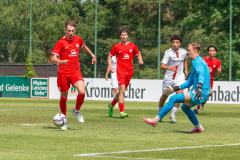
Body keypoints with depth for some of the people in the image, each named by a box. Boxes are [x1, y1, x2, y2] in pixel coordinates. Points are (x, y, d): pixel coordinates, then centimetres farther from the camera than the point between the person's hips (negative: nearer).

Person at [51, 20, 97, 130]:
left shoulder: (78, 40, 6)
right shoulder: (61, 42, -7)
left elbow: (84, 47, 31)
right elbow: (53, 58, -14)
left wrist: (92, 55, 37)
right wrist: (60, 61, -33)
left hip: (76, 71, 3)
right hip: (63, 72, -3)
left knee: (82, 92, -19)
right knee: (64, 96, 6)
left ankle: (77, 111, 9)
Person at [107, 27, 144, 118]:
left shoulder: (132, 46, 6)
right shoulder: (116, 47, 1)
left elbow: (138, 54, 16)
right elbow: (110, 56, 10)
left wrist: (140, 60, -5)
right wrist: (110, 66, -4)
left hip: (129, 71, 4)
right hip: (120, 71, -4)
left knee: (122, 91, 12)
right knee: (122, 90, -14)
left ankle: (112, 105, 34)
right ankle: (122, 112, -15)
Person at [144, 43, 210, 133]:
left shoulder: (197, 62, -9)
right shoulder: (197, 61, 24)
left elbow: (201, 74, -29)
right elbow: (190, 82, 30)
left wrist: (199, 87, -45)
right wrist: (176, 88, 26)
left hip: (201, 94, -11)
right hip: (203, 95, 11)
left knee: (173, 99, -16)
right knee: (184, 107, 31)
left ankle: (155, 120, -16)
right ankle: (198, 127, 33)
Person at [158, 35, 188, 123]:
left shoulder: (184, 52, -4)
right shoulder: (168, 52, -15)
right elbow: (162, 65, -22)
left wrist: (186, 70, 20)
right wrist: (169, 67, -41)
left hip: (180, 77, 2)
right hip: (169, 77, -2)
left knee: (180, 93, -20)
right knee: (164, 96, 11)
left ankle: (173, 114, -12)